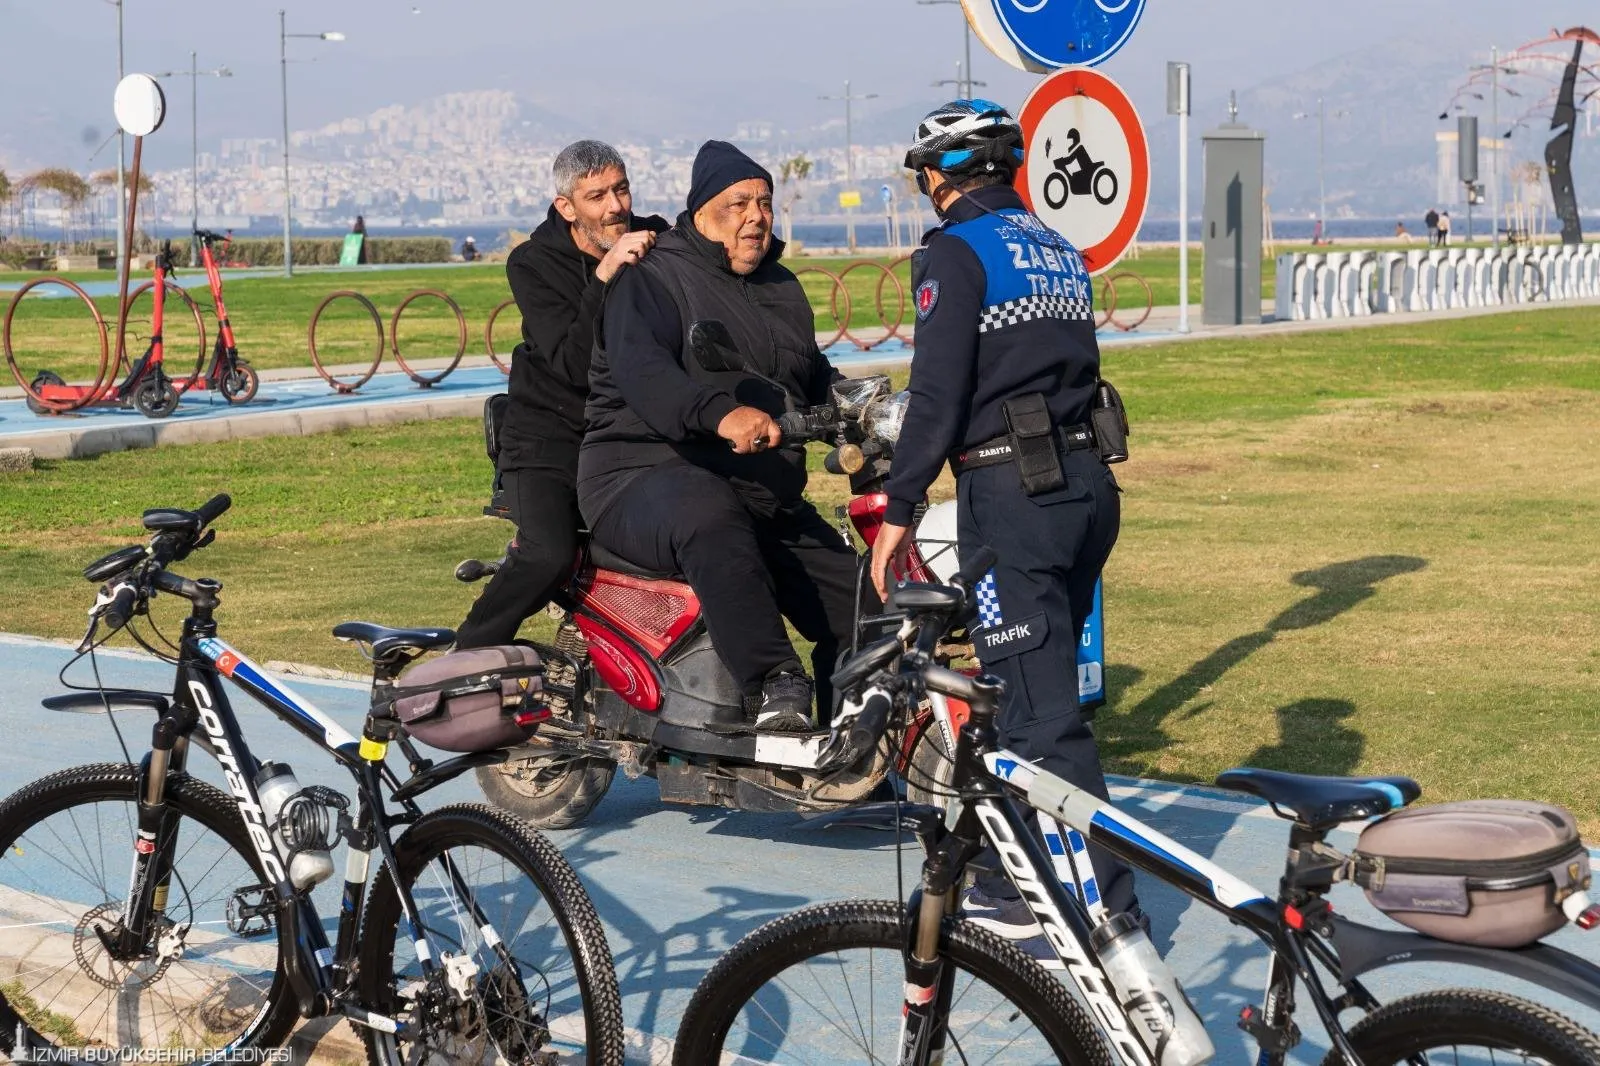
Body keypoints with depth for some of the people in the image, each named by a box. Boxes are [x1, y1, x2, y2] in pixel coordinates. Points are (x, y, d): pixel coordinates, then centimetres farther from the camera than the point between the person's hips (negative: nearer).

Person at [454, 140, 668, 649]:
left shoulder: (658, 242, 2)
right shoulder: (533, 264, -9)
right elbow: (573, 366, -21)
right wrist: (603, 278, -31)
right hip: (550, 431, -4)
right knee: (549, 556, -26)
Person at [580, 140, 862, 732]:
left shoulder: (782, 289, 22)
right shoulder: (652, 279, -5)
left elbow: (816, 379, 30)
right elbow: (641, 370, -24)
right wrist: (720, 414, -42)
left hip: (767, 495, 8)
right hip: (646, 476, -8)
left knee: (858, 606, -1)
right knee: (712, 523, -43)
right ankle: (771, 686, -48)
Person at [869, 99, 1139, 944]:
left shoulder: (957, 255, -8)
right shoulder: (1060, 251, 17)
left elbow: (938, 395, -15)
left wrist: (898, 510, -11)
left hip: (1011, 493, -8)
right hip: (1087, 483, 8)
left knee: (1041, 713, -7)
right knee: (1034, 691, 17)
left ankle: (1105, 906, -9)